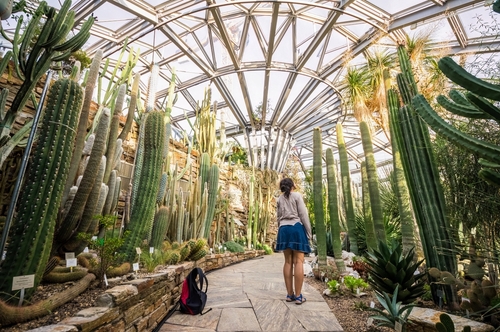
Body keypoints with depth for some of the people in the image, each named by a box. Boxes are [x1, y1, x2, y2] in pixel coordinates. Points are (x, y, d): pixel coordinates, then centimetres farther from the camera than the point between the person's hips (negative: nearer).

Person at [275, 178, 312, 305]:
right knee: (298, 262, -3)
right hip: (297, 228, -5)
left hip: (284, 229, 5)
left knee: (288, 262, 6)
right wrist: (309, 232, -2)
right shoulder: (297, 195, -1)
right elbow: (303, 215, -6)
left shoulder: (279, 199, 14)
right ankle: (298, 296, -3)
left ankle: (289, 294, 8)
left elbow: (279, 217, 15)